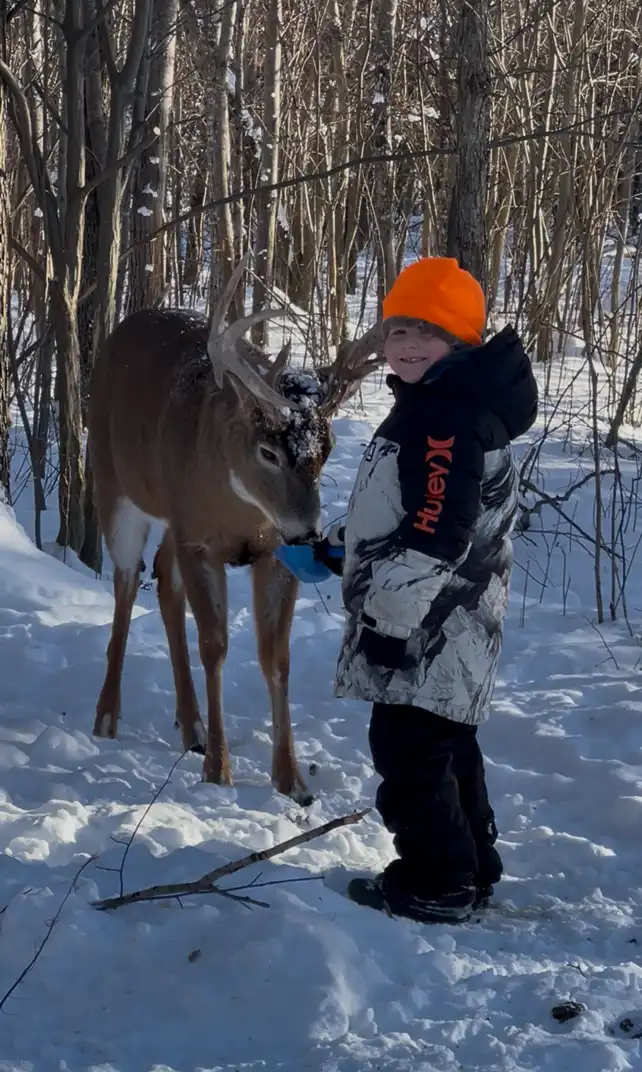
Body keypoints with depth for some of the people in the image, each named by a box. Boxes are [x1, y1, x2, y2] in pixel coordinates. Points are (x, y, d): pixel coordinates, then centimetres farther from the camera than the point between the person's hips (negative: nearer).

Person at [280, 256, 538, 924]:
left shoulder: (449, 419, -21)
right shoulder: (435, 408, 14)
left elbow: (436, 534, -27)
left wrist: (389, 612, -24)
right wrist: (334, 547, 26)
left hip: (427, 625, -11)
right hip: (441, 628, 11)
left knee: (410, 747, -4)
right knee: (444, 745, 19)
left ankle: (437, 885, 3)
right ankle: (470, 870, 29)